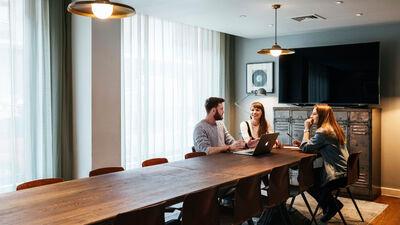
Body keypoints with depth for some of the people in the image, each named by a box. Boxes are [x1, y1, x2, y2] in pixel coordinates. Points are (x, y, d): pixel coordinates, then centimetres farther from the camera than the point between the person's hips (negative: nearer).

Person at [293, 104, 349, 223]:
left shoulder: (323, 131, -21)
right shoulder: (333, 129, 9)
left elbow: (306, 148, -17)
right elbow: (319, 149, 13)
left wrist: (306, 129, -10)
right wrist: (302, 144, 4)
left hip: (337, 175, -9)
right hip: (343, 171, 9)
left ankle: (332, 205, 18)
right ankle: (332, 204, 23)